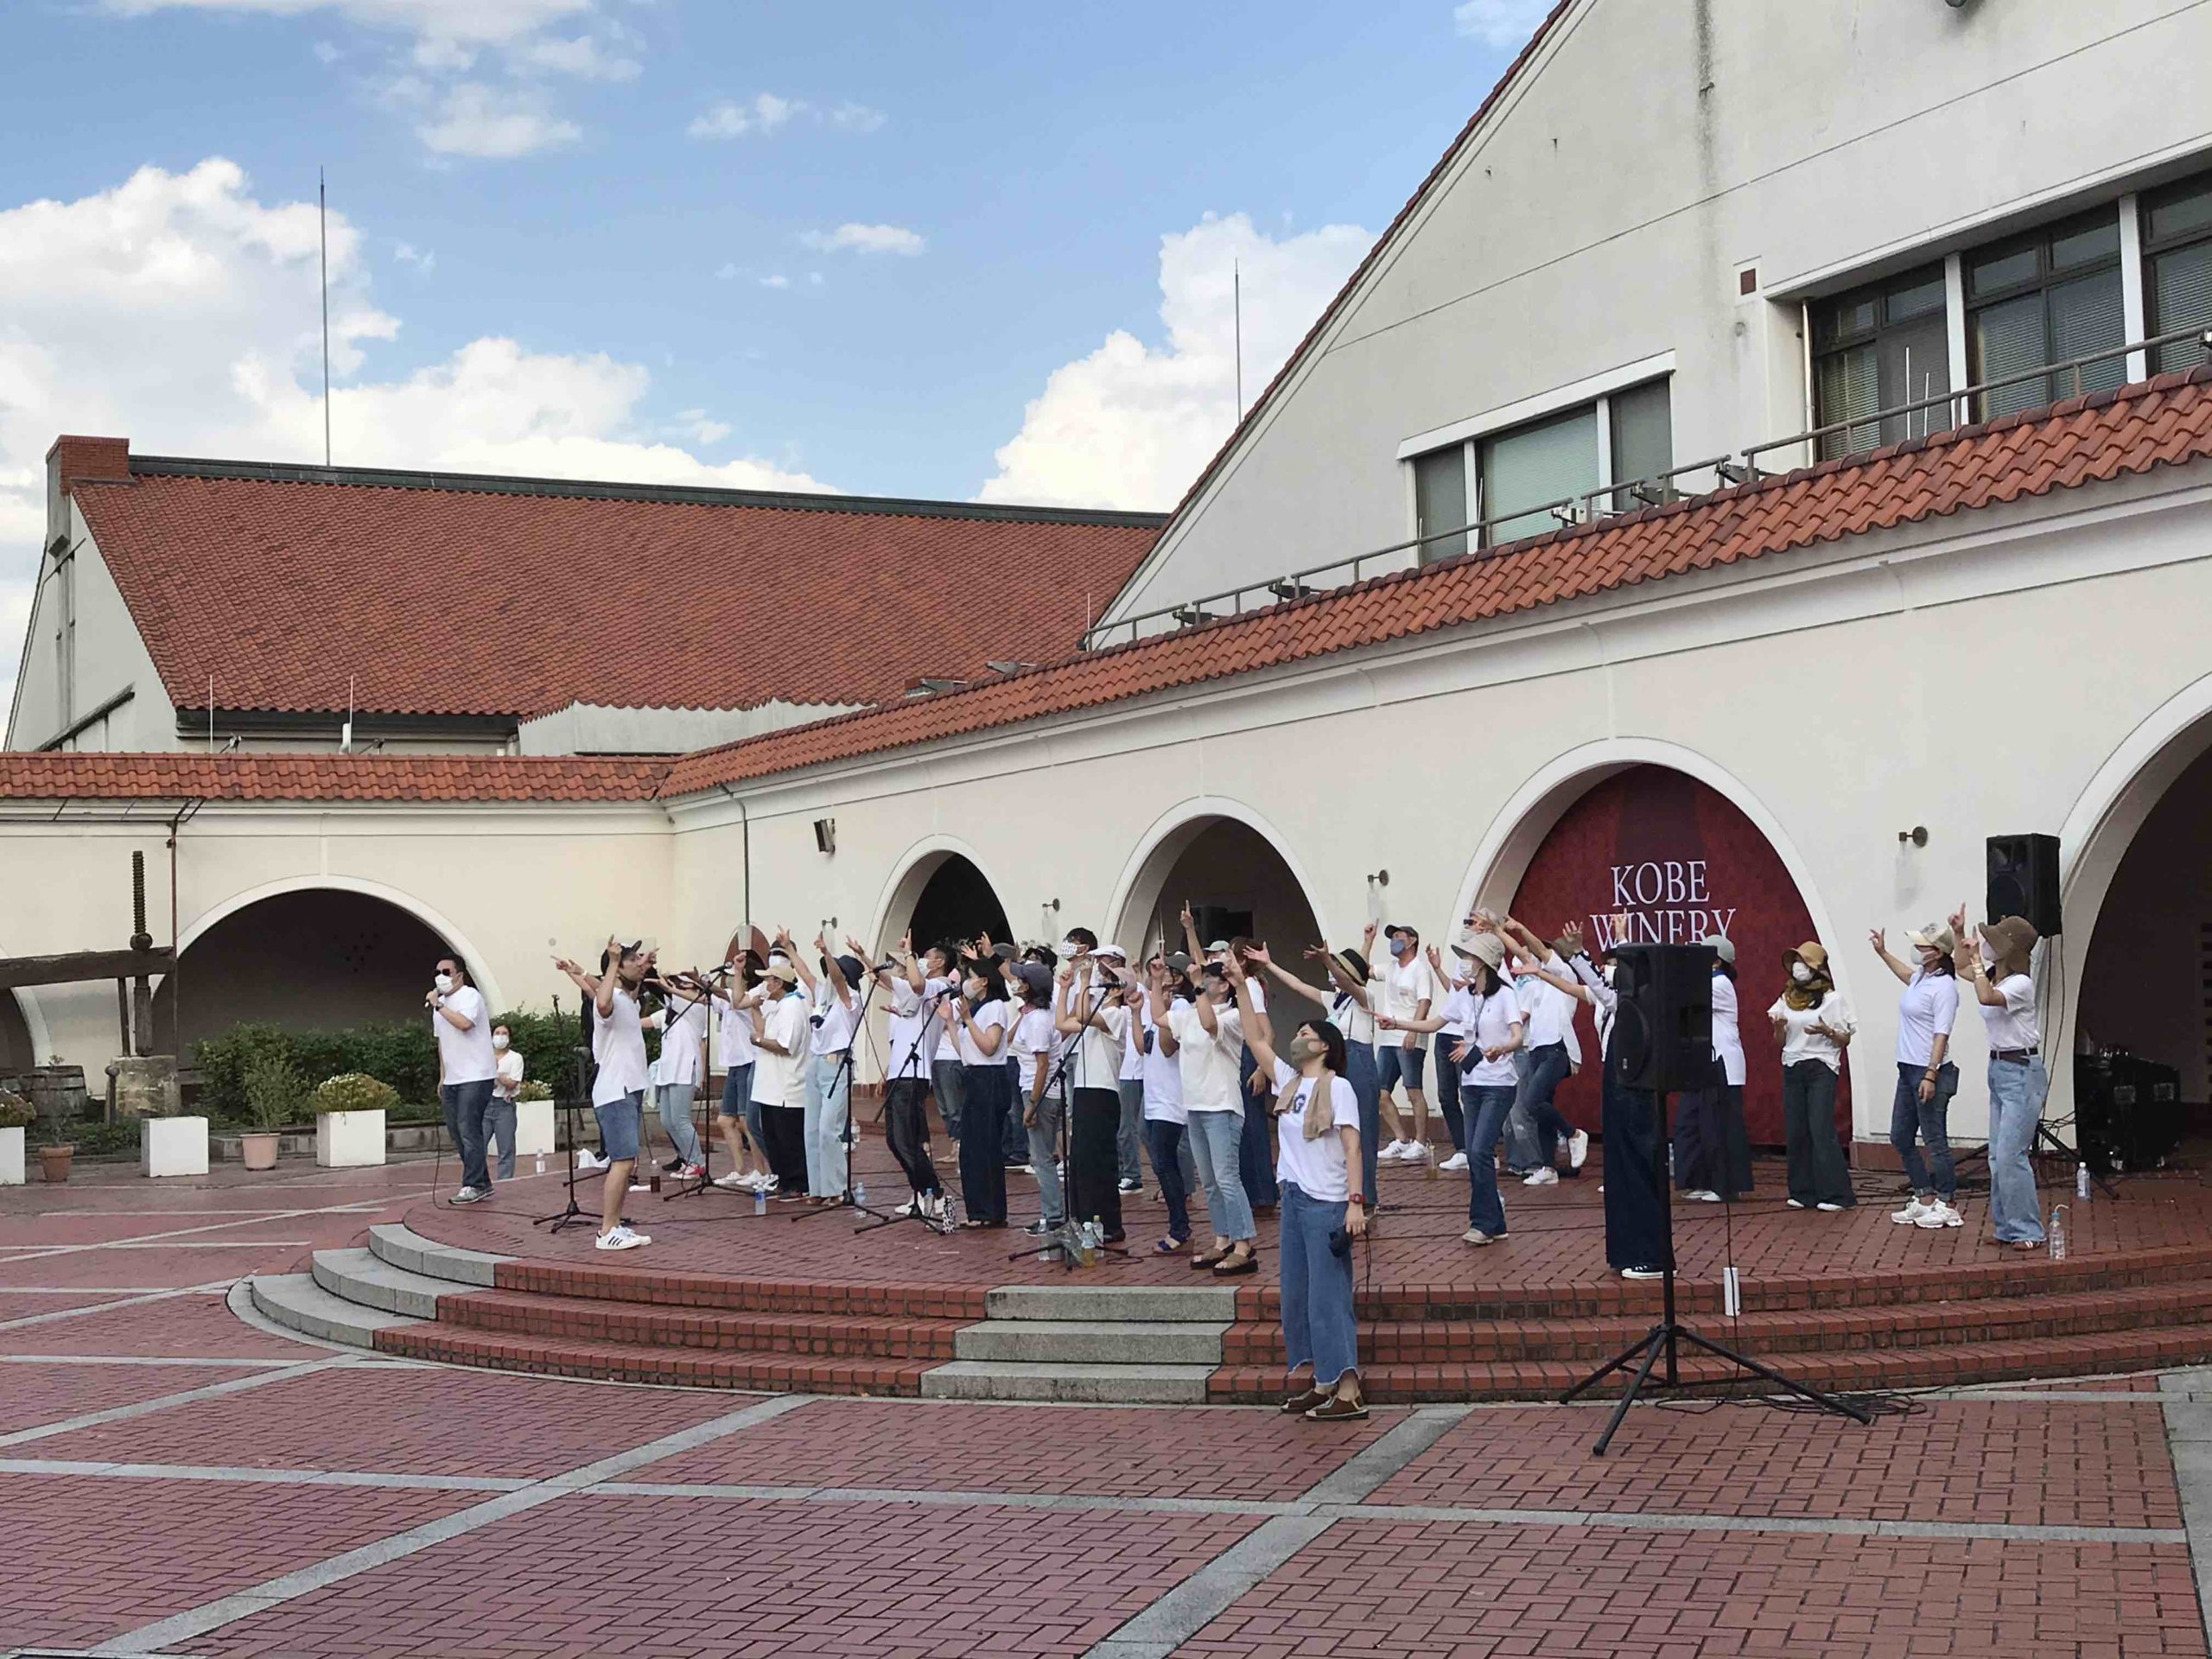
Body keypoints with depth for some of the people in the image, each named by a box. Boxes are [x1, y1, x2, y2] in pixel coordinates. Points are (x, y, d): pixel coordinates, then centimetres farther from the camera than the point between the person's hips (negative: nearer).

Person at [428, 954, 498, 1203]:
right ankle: (482, 1183, 14)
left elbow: (464, 1023, -28)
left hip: (474, 1077, -9)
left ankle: (474, 1186, -9)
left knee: (468, 1130, -12)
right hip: (452, 1079, 9)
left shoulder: (469, 996, -8)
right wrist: (442, 1077, 20)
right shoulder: (440, 1002, 18)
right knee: (456, 1131, 8)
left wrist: (438, 1006, -17)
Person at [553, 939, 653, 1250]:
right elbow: (603, 1004, -38)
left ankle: (617, 1227, 12)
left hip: (631, 1090, 10)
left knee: (626, 1162, 10)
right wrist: (613, 962, -32)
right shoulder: (610, 1000, -13)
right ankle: (606, 1233, -16)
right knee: (623, 1160, -15)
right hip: (614, 1093, -10)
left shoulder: (628, 999, 16)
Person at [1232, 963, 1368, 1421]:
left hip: (1327, 1204, -8)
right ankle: (1322, 1384, 17)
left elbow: (1352, 1147, -13)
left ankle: (1348, 1394, -8)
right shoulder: (1288, 1081, 11)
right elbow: (1255, 1039, 12)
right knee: (1297, 1296, 10)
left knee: (1328, 1297, -9)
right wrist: (1242, 988, 6)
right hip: (1294, 1199, 8)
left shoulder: (1337, 1087, -8)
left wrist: (1356, 1201, -20)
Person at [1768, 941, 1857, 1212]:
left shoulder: (1832, 999, -1)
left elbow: (1845, 1040, 1)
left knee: (1821, 1130, -11)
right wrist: (1779, 1026, -6)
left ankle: (1834, 1194, -7)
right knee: (1795, 1132, 2)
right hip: (1792, 1068, 5)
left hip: (1821, 1069, -5)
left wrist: (1826, 1031, -18)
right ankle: (1803, 1192, 8)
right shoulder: (1787, 999, 12)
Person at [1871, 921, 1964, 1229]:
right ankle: (1925, 1200, 22)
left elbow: (1941, 1035, -22)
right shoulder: (1921, 976, 10)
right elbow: (1907, 976, 38)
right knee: (1901, 1137, 14)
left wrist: (1930, 1076, -26)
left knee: (1935, 1141, -3)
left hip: (1930, 1072, -10)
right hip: (1908, 1069, 10)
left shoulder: (1943, 987, -17)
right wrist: (1883, 953, 40)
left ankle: (1948, 1207, 6)